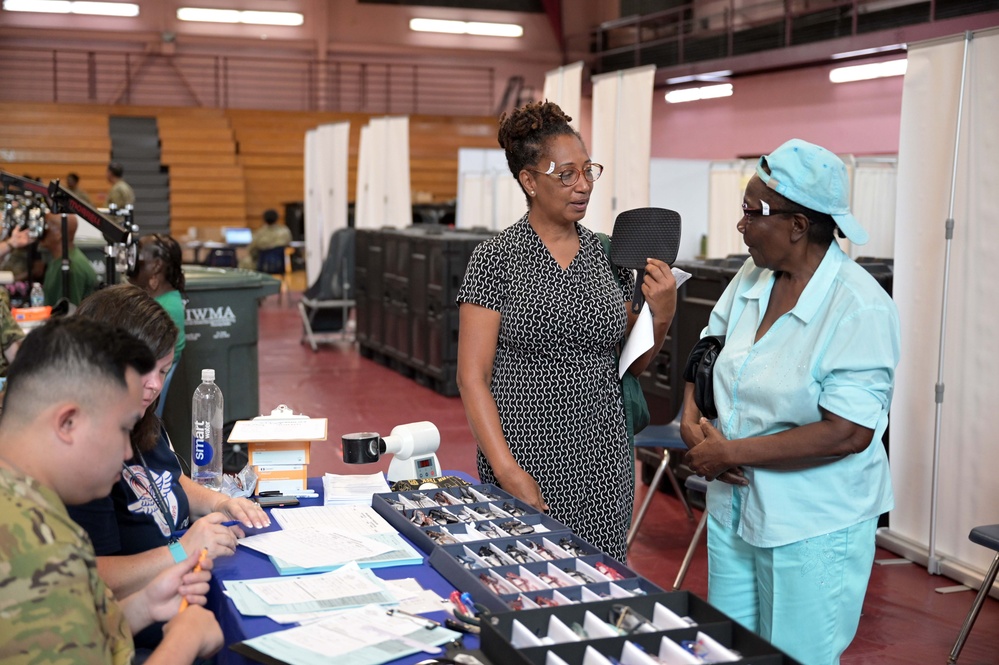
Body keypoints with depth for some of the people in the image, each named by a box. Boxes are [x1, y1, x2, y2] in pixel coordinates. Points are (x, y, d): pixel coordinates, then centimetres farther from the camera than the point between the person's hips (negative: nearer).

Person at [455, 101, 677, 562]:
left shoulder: (609, 255, 6)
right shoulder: (496, 258, -7)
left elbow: (632, 364, 13)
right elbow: (473, 376, -9)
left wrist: (662, 317, -6)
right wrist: (506, 469, -17)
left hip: (602, 462, 4)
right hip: (525, 459, -4)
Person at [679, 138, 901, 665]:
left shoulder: (861, 309, -21)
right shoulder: (753, 275, 2)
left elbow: (848, 433, -25)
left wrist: (732, 451, -21)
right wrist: (691, 420, -6)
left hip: (812, 532, -7)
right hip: (733, 507, 7)